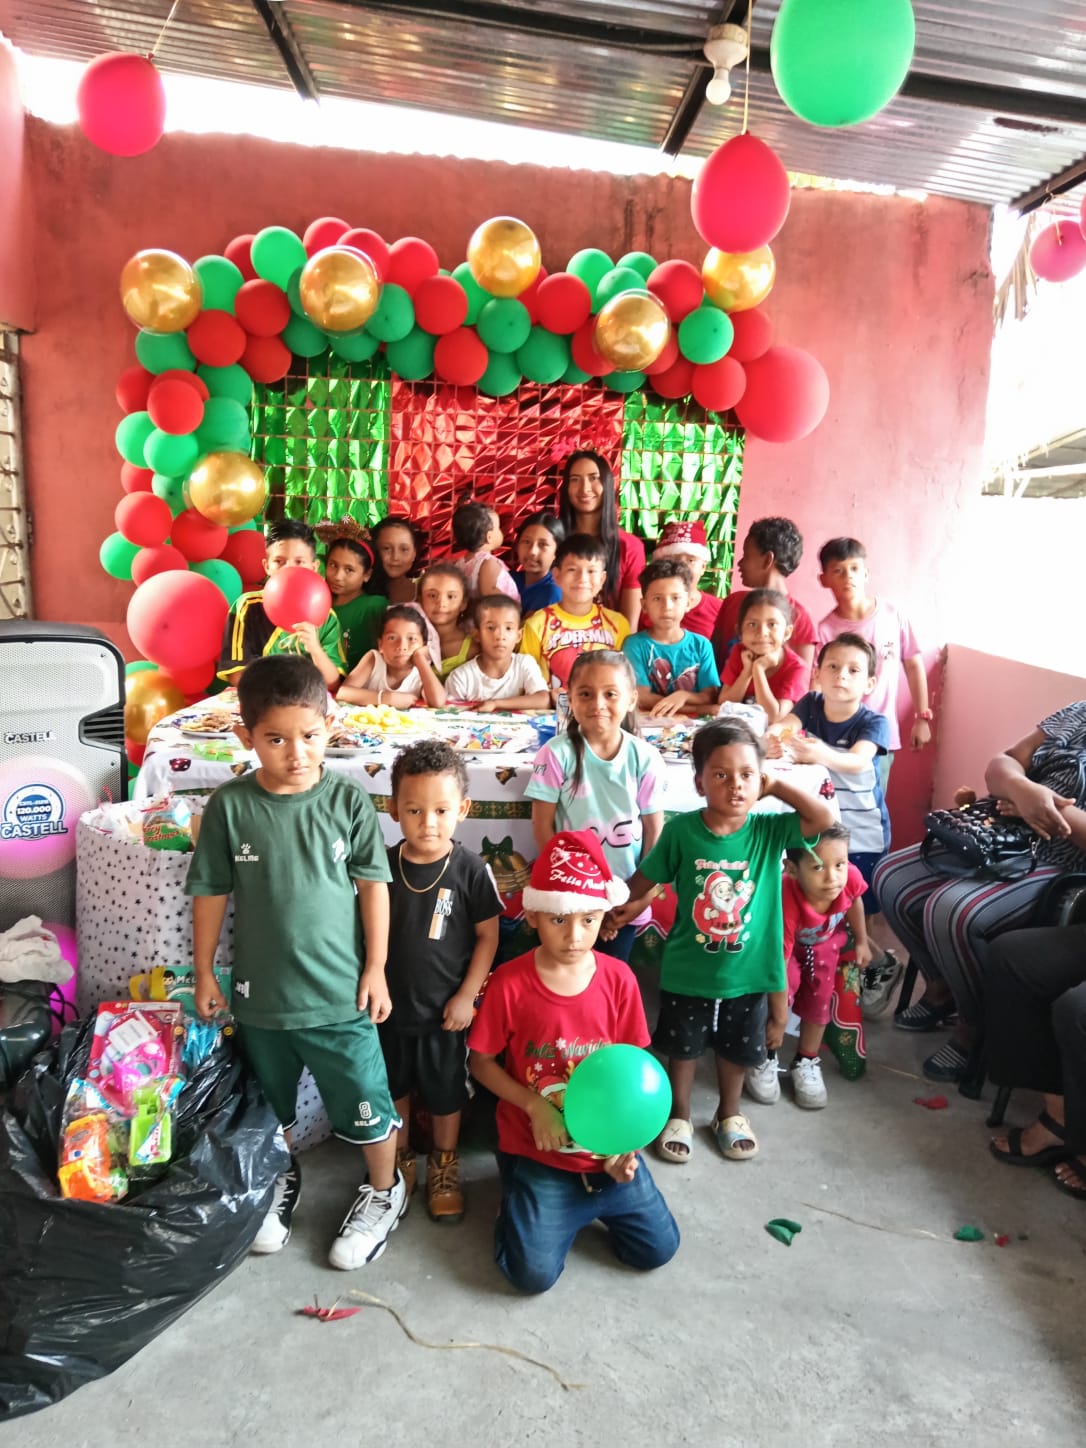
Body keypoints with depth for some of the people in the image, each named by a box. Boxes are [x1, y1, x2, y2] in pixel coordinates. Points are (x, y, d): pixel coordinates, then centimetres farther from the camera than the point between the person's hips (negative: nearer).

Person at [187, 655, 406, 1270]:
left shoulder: (348, 799, -12)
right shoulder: (231, 806, -10)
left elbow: (373, 885, -5)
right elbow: (211, 892, -1)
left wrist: (376, 969, -4)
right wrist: (205, 973, 3)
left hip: (339, 992, -2)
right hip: (261, 992, 2)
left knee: (365, 1102, 10)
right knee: (270, 1104, 22)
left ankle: (385, 1192, 35)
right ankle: (283, 1179, 49)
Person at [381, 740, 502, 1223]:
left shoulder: (470, 870, -17)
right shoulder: (383, 865, -11)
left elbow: (487, 936, -9)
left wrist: (466, 996, -10)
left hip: (444, 1009, -2)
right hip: (391, 1004, 2)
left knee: (445, 1093, 16)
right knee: (393, 1089, 20)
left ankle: (444, 1165, 40)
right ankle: (399, 1161, 44)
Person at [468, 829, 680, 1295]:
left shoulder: (619, 979, -11)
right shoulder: (509, 983, -18)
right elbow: (481, 1062, -7)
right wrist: (535, 1105, -19)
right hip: (536, 1150, -2)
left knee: (658, 1250, 4)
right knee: (533, 1274, -10)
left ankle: (591, 1199, 29)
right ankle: (520, 1197, 20)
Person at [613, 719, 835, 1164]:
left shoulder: (769, 831, -14)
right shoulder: (681, 830, -17)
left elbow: (826, 819, -25)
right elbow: (647, 876, -4)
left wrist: (775, 787, -21)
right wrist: (626, 906, 3)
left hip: (747, 973, 1)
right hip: (688, 972, -1)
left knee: (737, 1050, 24)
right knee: (682, 1049, 20)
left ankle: (729, 1115, 50)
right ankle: (679, 1116, 45)